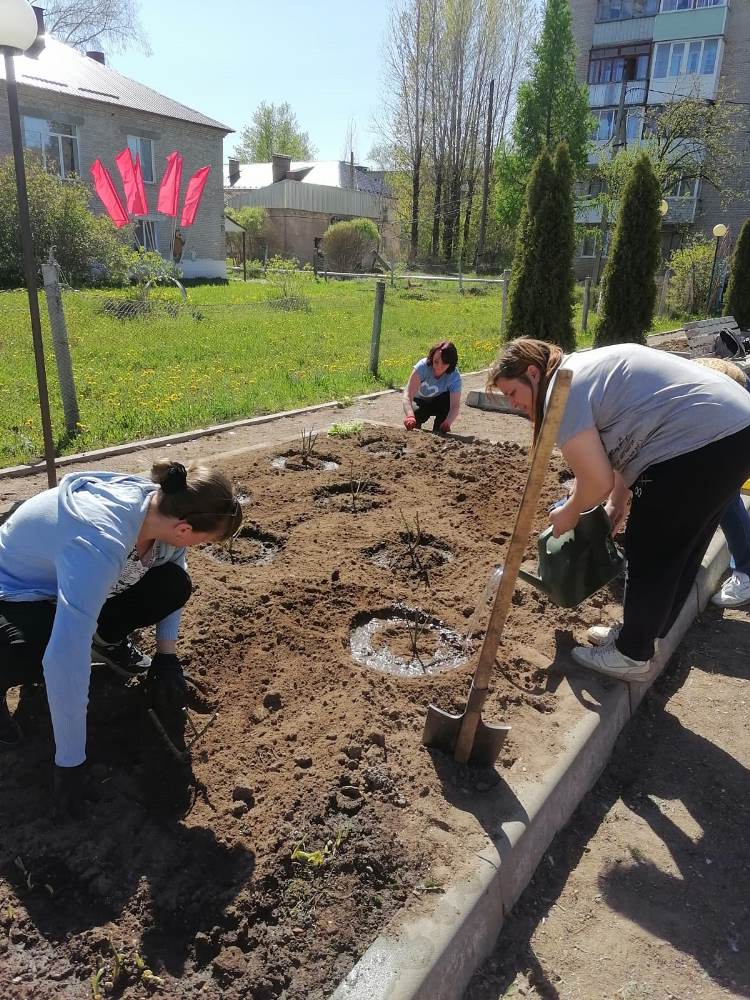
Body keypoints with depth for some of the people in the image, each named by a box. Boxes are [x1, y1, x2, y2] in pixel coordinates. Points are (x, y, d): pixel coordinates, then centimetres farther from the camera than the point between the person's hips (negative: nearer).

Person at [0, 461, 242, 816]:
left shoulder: (161, 504, -21)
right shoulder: (99, 546, -44)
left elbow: (173, 583, 0)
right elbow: (65, 661, -44)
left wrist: (166, 656, -4)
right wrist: (70, 763, -35)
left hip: (82, 588, 6)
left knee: (173, 584, -15)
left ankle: (105, 640, 13)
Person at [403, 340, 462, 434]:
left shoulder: (455, 377, -25)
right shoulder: (423, 366, -29)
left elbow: (455, 406, -35)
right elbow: (408, 396, -38)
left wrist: (448, 422, -58)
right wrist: (410, 416, -58)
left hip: (439, 404, 2)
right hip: (419, 402, -1)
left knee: (448, 397, -31)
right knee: (415, 413, -33)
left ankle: (438, 430, -11)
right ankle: (415, 423, 3)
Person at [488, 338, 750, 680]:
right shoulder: (585, 366, 19)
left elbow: (596, 481, -13)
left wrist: (568, 514, 6)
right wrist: (618, 499, 20)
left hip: (698, 444, -11)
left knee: (649, 556, 3)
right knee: (679, 552, 20)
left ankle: (632, 655, 18)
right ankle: (641, 633, 36)